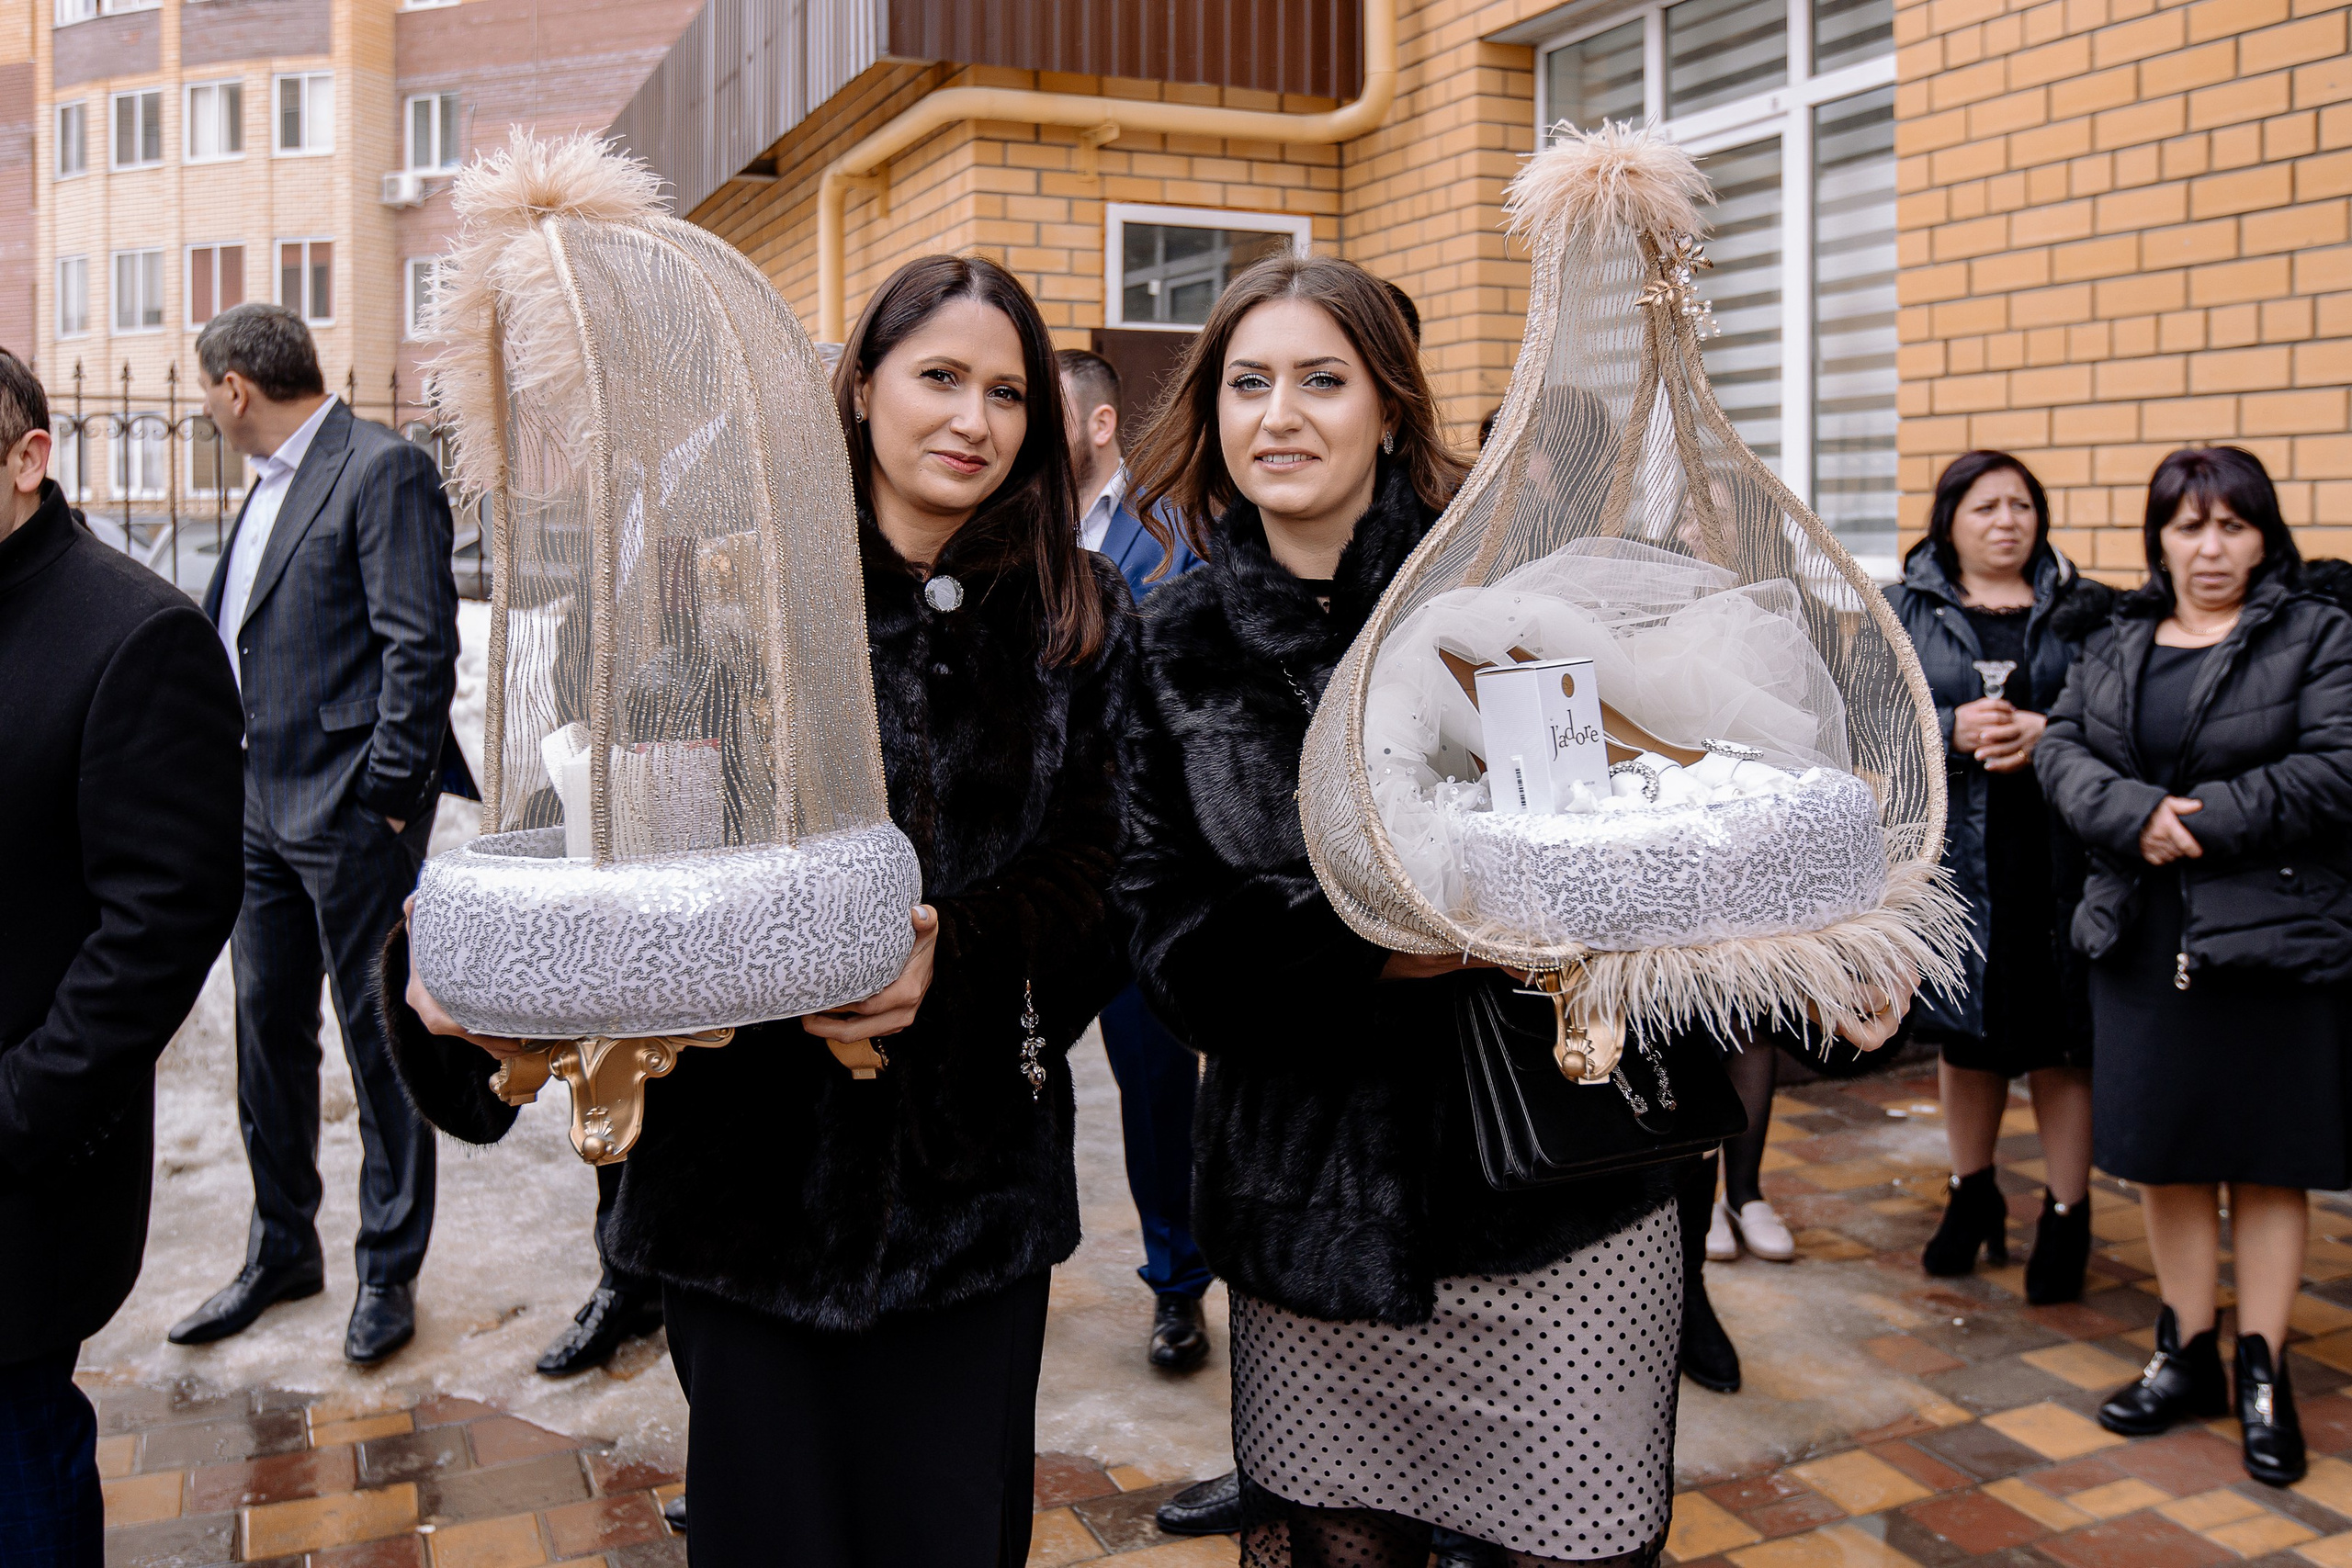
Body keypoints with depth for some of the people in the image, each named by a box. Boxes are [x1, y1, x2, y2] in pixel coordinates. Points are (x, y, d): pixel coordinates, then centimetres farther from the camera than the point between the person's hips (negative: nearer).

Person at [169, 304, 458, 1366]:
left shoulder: (384, 471, -12)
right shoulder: (269, 483, 15)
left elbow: (420, 648, -18)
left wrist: (385, 796, -18)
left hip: (349, 814, -9)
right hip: (261, 809, 9)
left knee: (376, 1042, 3)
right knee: (267, 1033, 16)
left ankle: (389, 1270, 18)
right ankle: (282, 1250, 32)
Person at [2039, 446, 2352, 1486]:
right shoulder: (2116, 644, 11)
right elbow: (2061, 751, 2)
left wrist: (2208, 817, -18)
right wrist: (2138, 815, -16)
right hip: (2145, 934, 4)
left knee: (2267, 1157, 5)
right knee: (2162, 1148, 10)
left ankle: (2262, 1371, 18)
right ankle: (2187, 1355, 25)